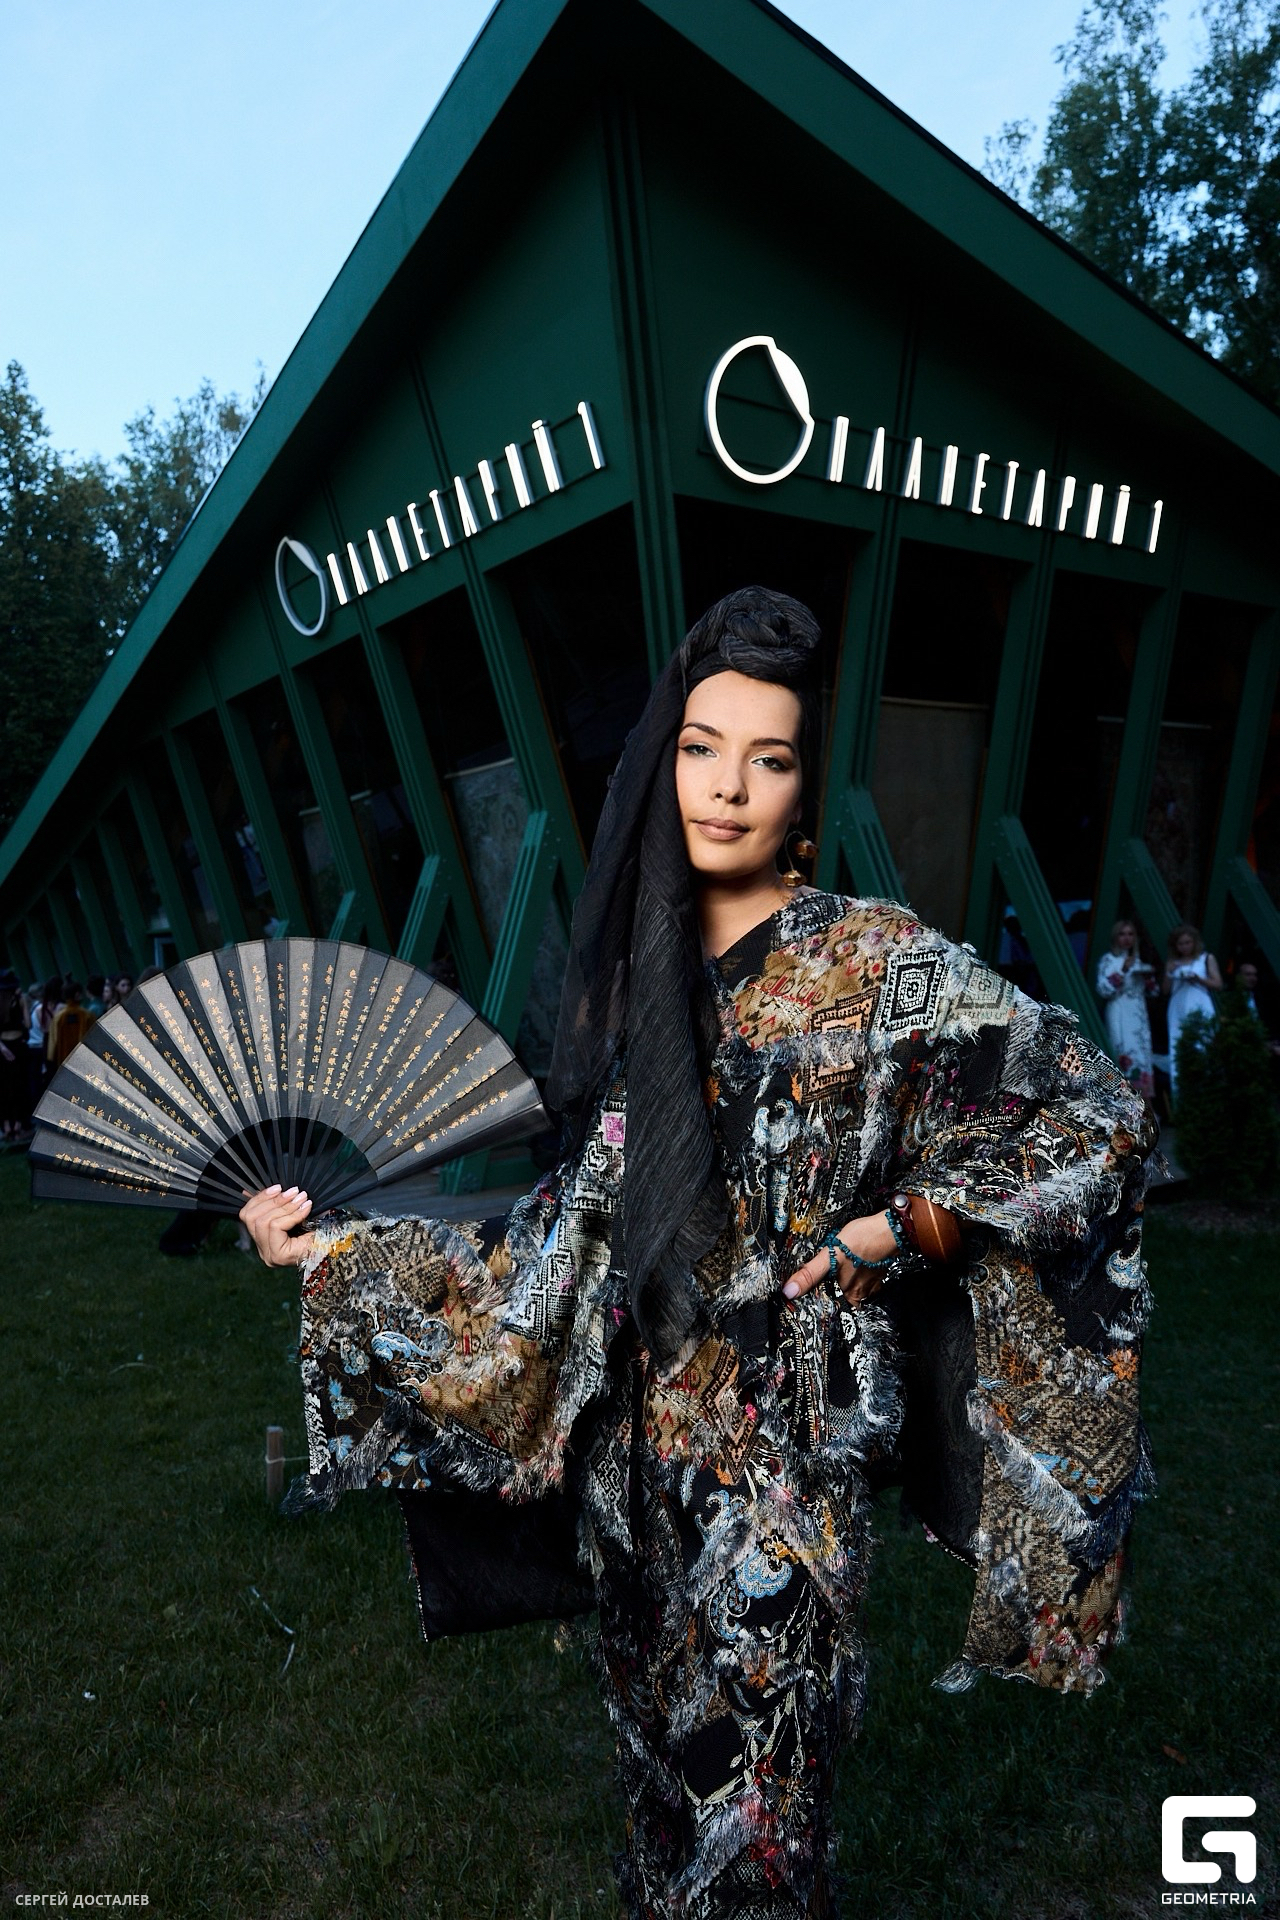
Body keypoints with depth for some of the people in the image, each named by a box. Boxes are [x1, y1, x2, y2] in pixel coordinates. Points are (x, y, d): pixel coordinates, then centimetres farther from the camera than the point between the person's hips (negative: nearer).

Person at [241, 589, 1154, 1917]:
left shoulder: (876, 961, -11)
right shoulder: (634, 973, 2)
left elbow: (1092, 1119, -8)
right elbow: (577, 1227, 5)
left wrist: (905, 1225, -14)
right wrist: (336, 1253, 5)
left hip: (781, 1446, -4)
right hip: (637, 1440, 4)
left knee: (753, 1760, 11)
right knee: (659, 1732, 21)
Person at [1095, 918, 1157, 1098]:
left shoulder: (1137, 960, 17)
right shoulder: (1108, 960, 0)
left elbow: (1153, 991, 17)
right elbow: (1103, 990, -12)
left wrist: (1149, 976, -2)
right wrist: (1122, 971, -18)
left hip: (1139, 1017, 6)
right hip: (1119, 1017, -6)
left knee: (1142, 1054, 1)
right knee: (1126, 1055, -13)